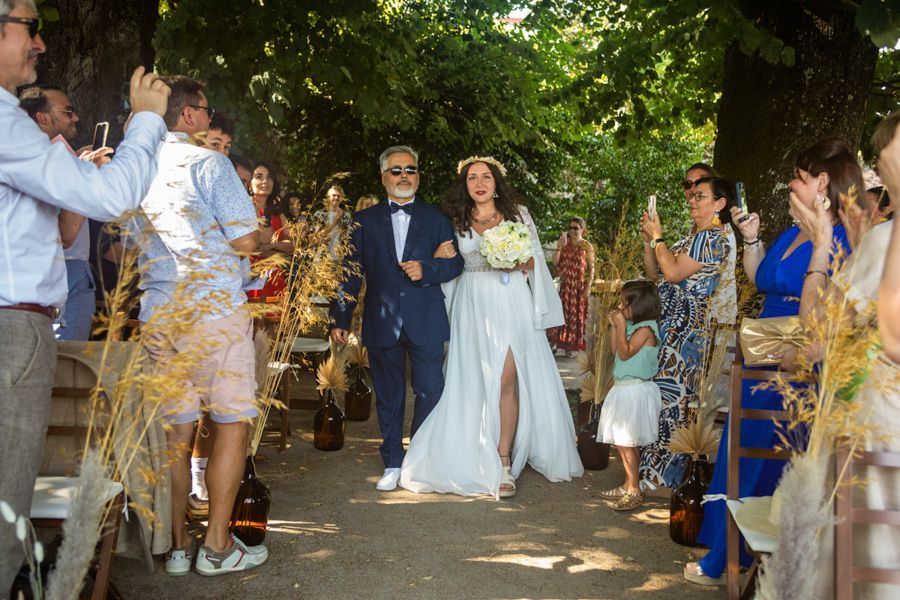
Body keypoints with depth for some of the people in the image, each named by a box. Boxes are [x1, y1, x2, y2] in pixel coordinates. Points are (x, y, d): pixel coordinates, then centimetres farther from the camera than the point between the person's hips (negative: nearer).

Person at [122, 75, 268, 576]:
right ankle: (217, 545, 5)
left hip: (158, 316, 7)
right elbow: (246, 240, -11)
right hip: (213, 310, -6)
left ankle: (178, 544, 16)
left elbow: (129, 248, 19)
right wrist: (256, 239, 11)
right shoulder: (208, 162, -8)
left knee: (177, 429, 11)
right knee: (233, 423, 2)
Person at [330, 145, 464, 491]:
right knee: (388, 397, 8)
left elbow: (455, 262, 7)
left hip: (425, 322, 0)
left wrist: (426, 269, -13)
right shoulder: (365, 220, 10)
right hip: (381, 323, 1)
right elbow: (351, 272, 8)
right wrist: (340, 319, 3)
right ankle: (393, 464, 19)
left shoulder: (435, 218, 10)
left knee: (430, 392, 0)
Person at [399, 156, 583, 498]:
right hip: (473, 305, 2)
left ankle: (504, 460, -4)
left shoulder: (518, 214, 8)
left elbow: (537, 259, 10)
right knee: (473, 381, 2)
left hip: (511, 303, -2)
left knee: (507, 378, -10)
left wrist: (522, 263, -11)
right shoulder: (457, 221, 11)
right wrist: (440, 256, -4)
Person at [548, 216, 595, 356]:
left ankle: (571, 345, 11)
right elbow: (555, 262, -1)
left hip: (579, 287, -2)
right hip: (564, 285, 2)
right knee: (561, 313, 1)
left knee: (576, 315, 4)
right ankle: (556, 340, 8)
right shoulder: (564, 243, 6)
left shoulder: (587, 246, -3)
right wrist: (559, 246, -14)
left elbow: (591, 268, -4)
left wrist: (588, 287, -11)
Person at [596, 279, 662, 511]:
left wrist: (621, 326, -18)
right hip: (624, 389, 10)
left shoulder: (645, 329, -15)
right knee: (626, 442, 15)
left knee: (625, 442, -9)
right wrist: (614, 326, 12)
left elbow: (624, 353, -20)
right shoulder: (632, 326, 13)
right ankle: (628, 486, 24)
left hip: (635, 391, -10)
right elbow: (615, 350, 17)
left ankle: (634, 491, -3)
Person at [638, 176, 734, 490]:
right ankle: (653, 470, 17)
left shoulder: (713, 238, -10)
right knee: (657, 394, 9)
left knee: (668, 395, -7)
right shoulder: (691, 237, 20)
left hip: (684, 330, -9)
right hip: (668, 325, 9)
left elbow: (673, 273, -19)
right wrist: (648, 239, 8)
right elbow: (653, 273, 19)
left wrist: (657, 236, -8)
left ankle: (659, 477, 0)